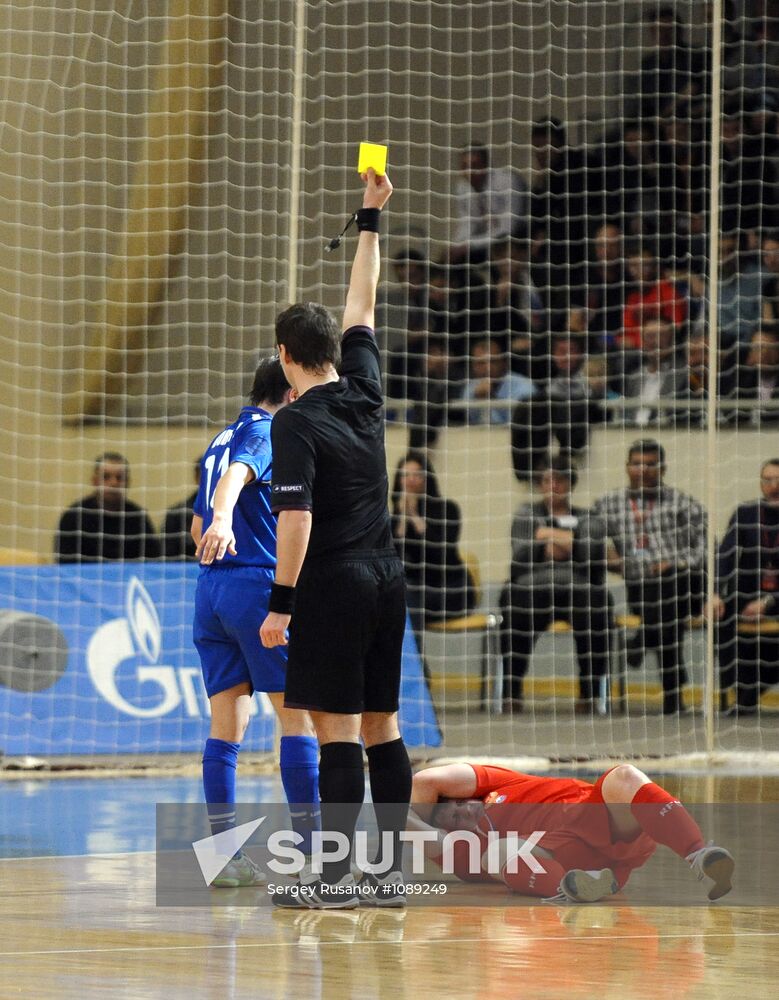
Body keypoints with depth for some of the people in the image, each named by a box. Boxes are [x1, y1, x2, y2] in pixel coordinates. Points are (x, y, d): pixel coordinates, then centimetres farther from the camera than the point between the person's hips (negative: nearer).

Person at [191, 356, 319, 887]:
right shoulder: (268, 432, -4)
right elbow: (237, 474, -26)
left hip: (211, 586, 8)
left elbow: (198, 525, 28)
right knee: (298, 714, -3)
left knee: (227, 725, 6)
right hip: (260, 583, -8)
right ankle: (313, 849, -6)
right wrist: (224, 518, -45)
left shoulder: (222, 440, 21)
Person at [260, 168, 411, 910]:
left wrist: (280, 602, -15)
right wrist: (370, 218, 27)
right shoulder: (363, 395, 7)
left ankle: (336, 877, -9)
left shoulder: (296, 423, -11)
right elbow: (362, 306, 21)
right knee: (381, 724, 9)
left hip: (334, 583, -7)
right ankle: (391, 871, 10)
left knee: (337, 728, -8)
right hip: (385, 577, 7)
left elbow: (296, 520, -18)